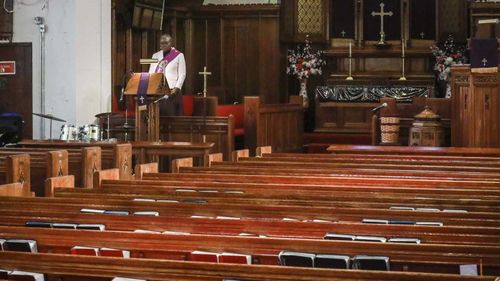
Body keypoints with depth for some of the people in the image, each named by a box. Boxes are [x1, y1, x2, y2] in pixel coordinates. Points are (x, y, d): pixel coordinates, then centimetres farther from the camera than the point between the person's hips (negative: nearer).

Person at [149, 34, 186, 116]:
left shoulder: (178, 55, 3)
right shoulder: (155, 56, 14)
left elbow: (182, 74, -1)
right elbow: (151, 73, 14)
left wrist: (177, 88, -12)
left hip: (171, 91, -3)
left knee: (171, 114, -6)